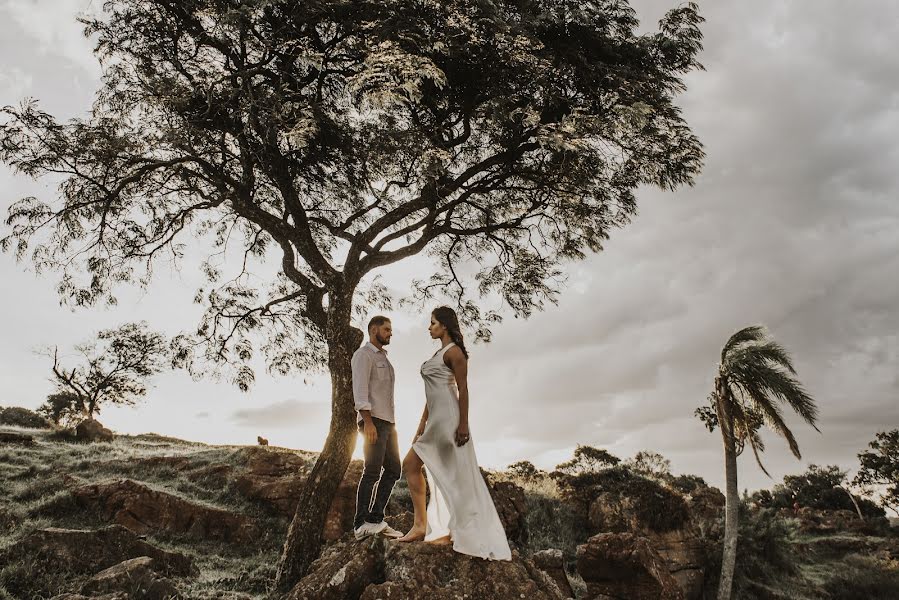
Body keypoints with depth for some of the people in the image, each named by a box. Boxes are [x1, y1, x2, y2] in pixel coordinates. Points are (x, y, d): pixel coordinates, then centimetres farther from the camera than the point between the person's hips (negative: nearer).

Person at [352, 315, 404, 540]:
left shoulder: (383, 359, 24)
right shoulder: (363, 354, -4)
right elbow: (360, 389, -15)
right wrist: (368, 421, -24)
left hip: (387, 422, 9)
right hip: (372, 421, -9)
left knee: (393, 470, 5)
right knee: (372, 471, -12)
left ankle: (375, 519, 8)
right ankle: (361, 525, -8)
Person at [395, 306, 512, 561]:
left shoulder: (454, 351, -7)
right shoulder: (439, 353, 21)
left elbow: (463, 389, -13)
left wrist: (463, 424, -19)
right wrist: (422, 425, 20)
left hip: (447, 417, -10)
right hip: (435, 419, 10)